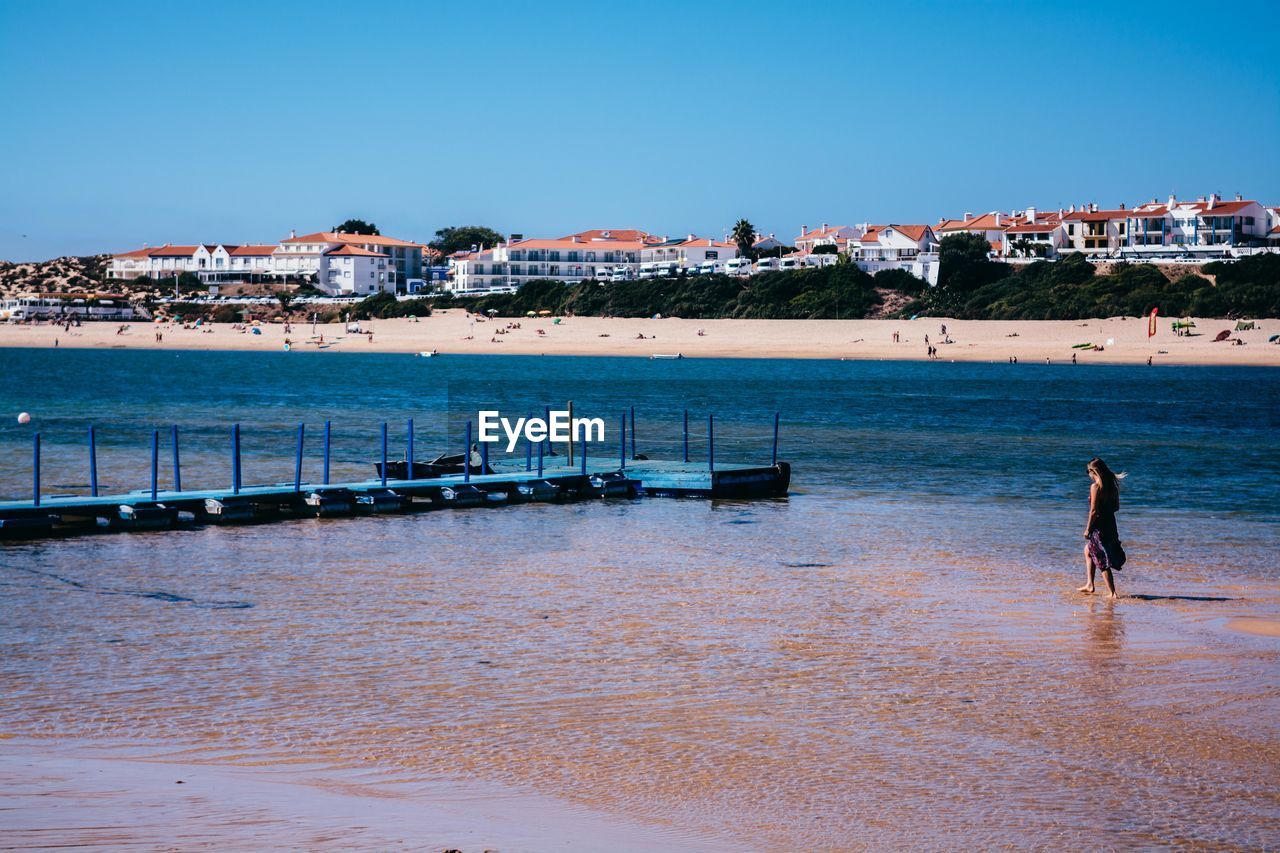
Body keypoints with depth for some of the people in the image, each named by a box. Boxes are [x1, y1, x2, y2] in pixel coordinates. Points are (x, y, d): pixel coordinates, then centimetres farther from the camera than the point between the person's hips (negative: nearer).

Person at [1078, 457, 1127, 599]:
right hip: (1110, 524, 8)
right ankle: (1089, 584, 27)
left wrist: (1087, 529, -10)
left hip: (1098, 526, -8)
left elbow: (1093, 510, -18)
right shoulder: (1112, 485, 6)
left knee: (1102, 560, 0)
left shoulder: (1095, 486, -17)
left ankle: (1112, 593, 1)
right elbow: (1116, 507, 11)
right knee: (1088, 551, 26)